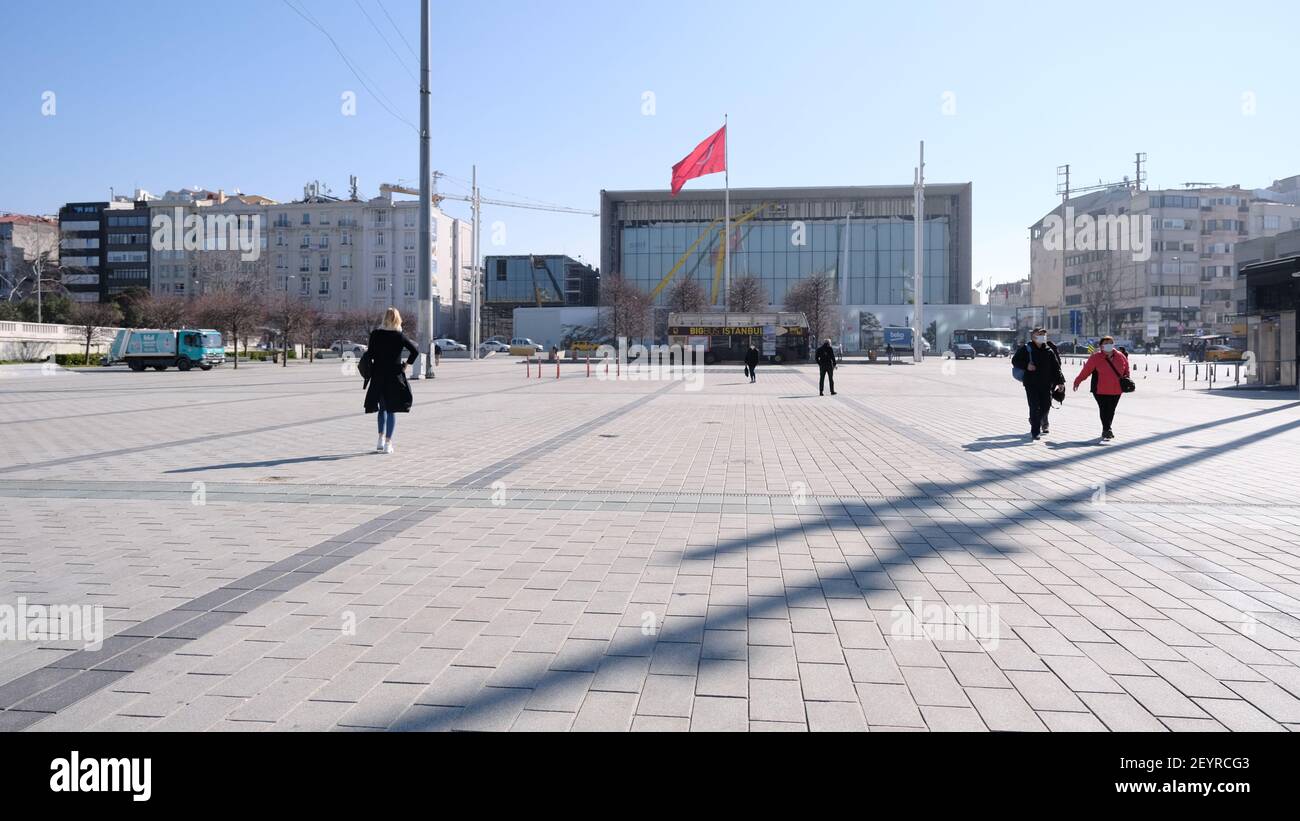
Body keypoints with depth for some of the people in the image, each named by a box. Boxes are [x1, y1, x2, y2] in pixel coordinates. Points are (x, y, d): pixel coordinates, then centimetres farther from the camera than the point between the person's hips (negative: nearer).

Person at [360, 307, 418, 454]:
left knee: (382, 408, 17)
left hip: (378, 376, 2)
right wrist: (406, 365, -1)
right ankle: (387, 443, 2)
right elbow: (415, 350, -11)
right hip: (394, 376, -2)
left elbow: (370, 354, -6)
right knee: (391, 409, 4)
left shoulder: (375, 333, -2)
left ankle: (381, 439, 9)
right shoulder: (400, 336, -5)